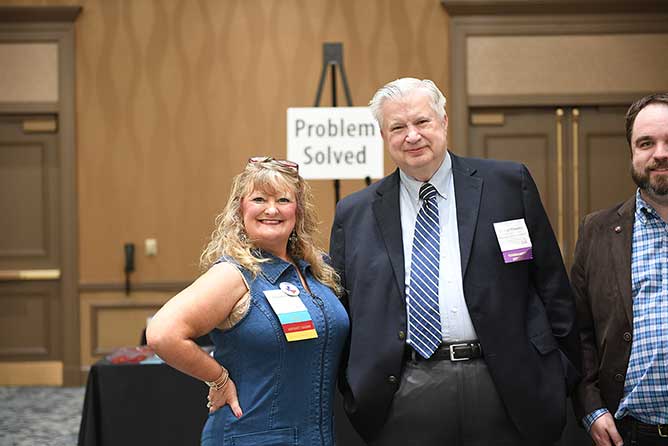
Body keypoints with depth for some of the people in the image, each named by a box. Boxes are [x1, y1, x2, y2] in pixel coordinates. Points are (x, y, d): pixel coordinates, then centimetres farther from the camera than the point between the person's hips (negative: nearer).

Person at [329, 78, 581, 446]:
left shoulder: (509, 184, 5)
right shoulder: (353, 214, 8)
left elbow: (551, 286, 5)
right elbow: (341, 313, 11)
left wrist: (562, 374, 3)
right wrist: (355, 394, 3)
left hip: (507, 391, 0)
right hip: (406, 402, 1)